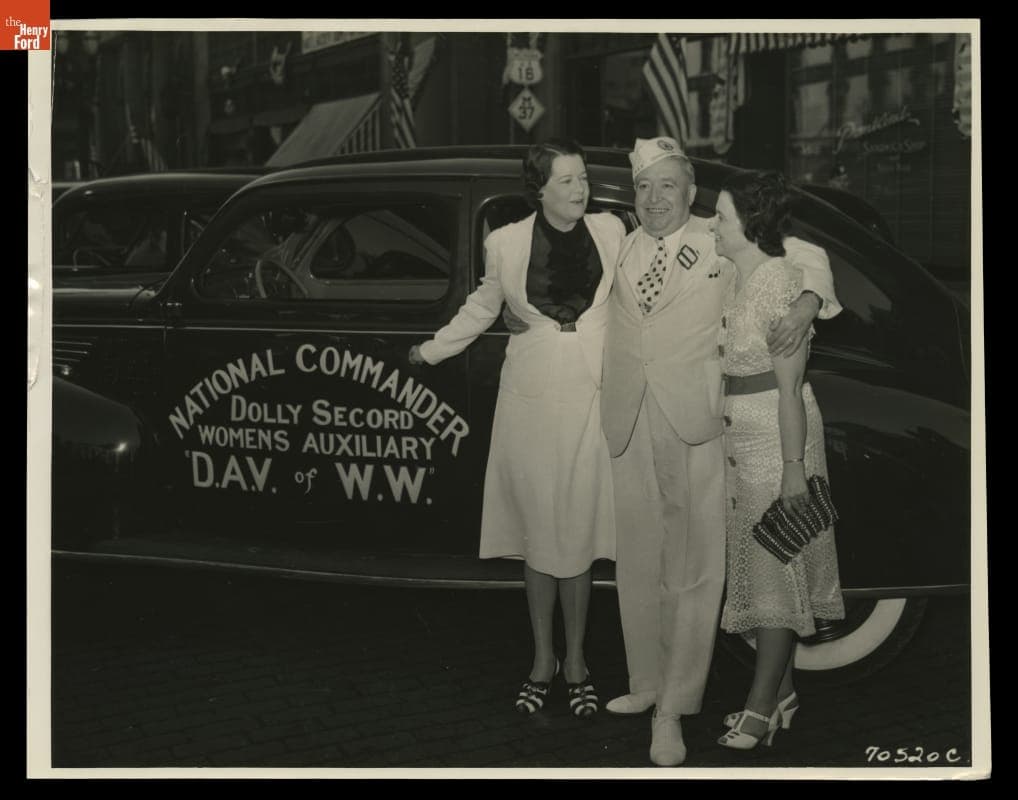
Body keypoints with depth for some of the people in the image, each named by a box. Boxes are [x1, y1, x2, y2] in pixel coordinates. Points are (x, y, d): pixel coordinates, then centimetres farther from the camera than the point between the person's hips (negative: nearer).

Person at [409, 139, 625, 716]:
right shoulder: (507, 244, -2)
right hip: (531, 402, 0)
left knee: (578, 535, 5)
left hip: (593, 402, 0)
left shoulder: (611, 232, 0)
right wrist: (432, 350, 18)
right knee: (539, 534, 6)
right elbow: (482, 309, 15)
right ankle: (543, 660, 21)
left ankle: (576, 661, 19)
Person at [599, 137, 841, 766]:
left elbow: (808, 256, 9)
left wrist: (807, 303, -9)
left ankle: (674, 706, 4)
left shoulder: (723, 244, 2)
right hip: (630, 424, 4)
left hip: (694, 422, -3)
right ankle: (647, 683, 26)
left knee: (693, 564, -3)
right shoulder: (621, 249, 12)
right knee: (638, 560, 11)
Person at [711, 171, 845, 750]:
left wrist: (794, 468, -19)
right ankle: (782, 690, 22)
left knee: (775, 567, -2)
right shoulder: (735, 278, 9)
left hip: (776, 433, -9)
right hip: (738, 434, 9)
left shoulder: (780, 280, -16)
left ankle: (763, 706, 4)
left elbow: (790, 385, -18)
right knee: (757, 563, 12)